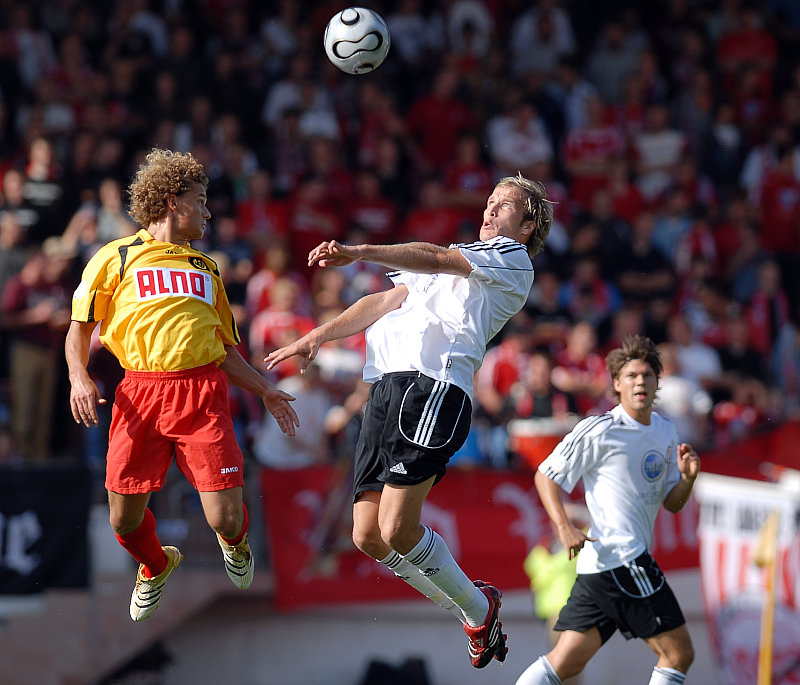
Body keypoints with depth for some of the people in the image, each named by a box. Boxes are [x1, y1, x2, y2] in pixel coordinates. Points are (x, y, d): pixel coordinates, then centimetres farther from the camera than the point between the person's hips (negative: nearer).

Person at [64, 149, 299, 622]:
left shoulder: (206, 269, 24)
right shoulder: (117, 257, 10)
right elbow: (80, 326, 10)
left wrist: (266, 391, 18)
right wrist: (79, 376, -7)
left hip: (202, 393, 2)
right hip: (140, 393, -2)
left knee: (226, 519, -10)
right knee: (125, 520, -2)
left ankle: (235, 540, 29)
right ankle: (155, 566, 34)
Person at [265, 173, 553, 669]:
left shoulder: (511, 258, 8)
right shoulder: (457, 261, 34)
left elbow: (435, 258, -8)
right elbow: (386, 302, 31)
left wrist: (360, 252, -22)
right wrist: (319, 336, 20)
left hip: (432, 385, -8)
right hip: (387, 386, 8)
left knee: (397, 529, -17)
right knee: (368, 536, 1)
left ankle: (478, 607, 6)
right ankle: (472, 608, 17)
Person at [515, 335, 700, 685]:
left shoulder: (666, 432, 17)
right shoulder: (598, 430, -6)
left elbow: (672, 502, 22)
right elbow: (546, 476, -4)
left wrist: (687, 477, 0)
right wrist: (564, 527, -19)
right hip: (622, 560, -8)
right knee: (678, 653, -7)